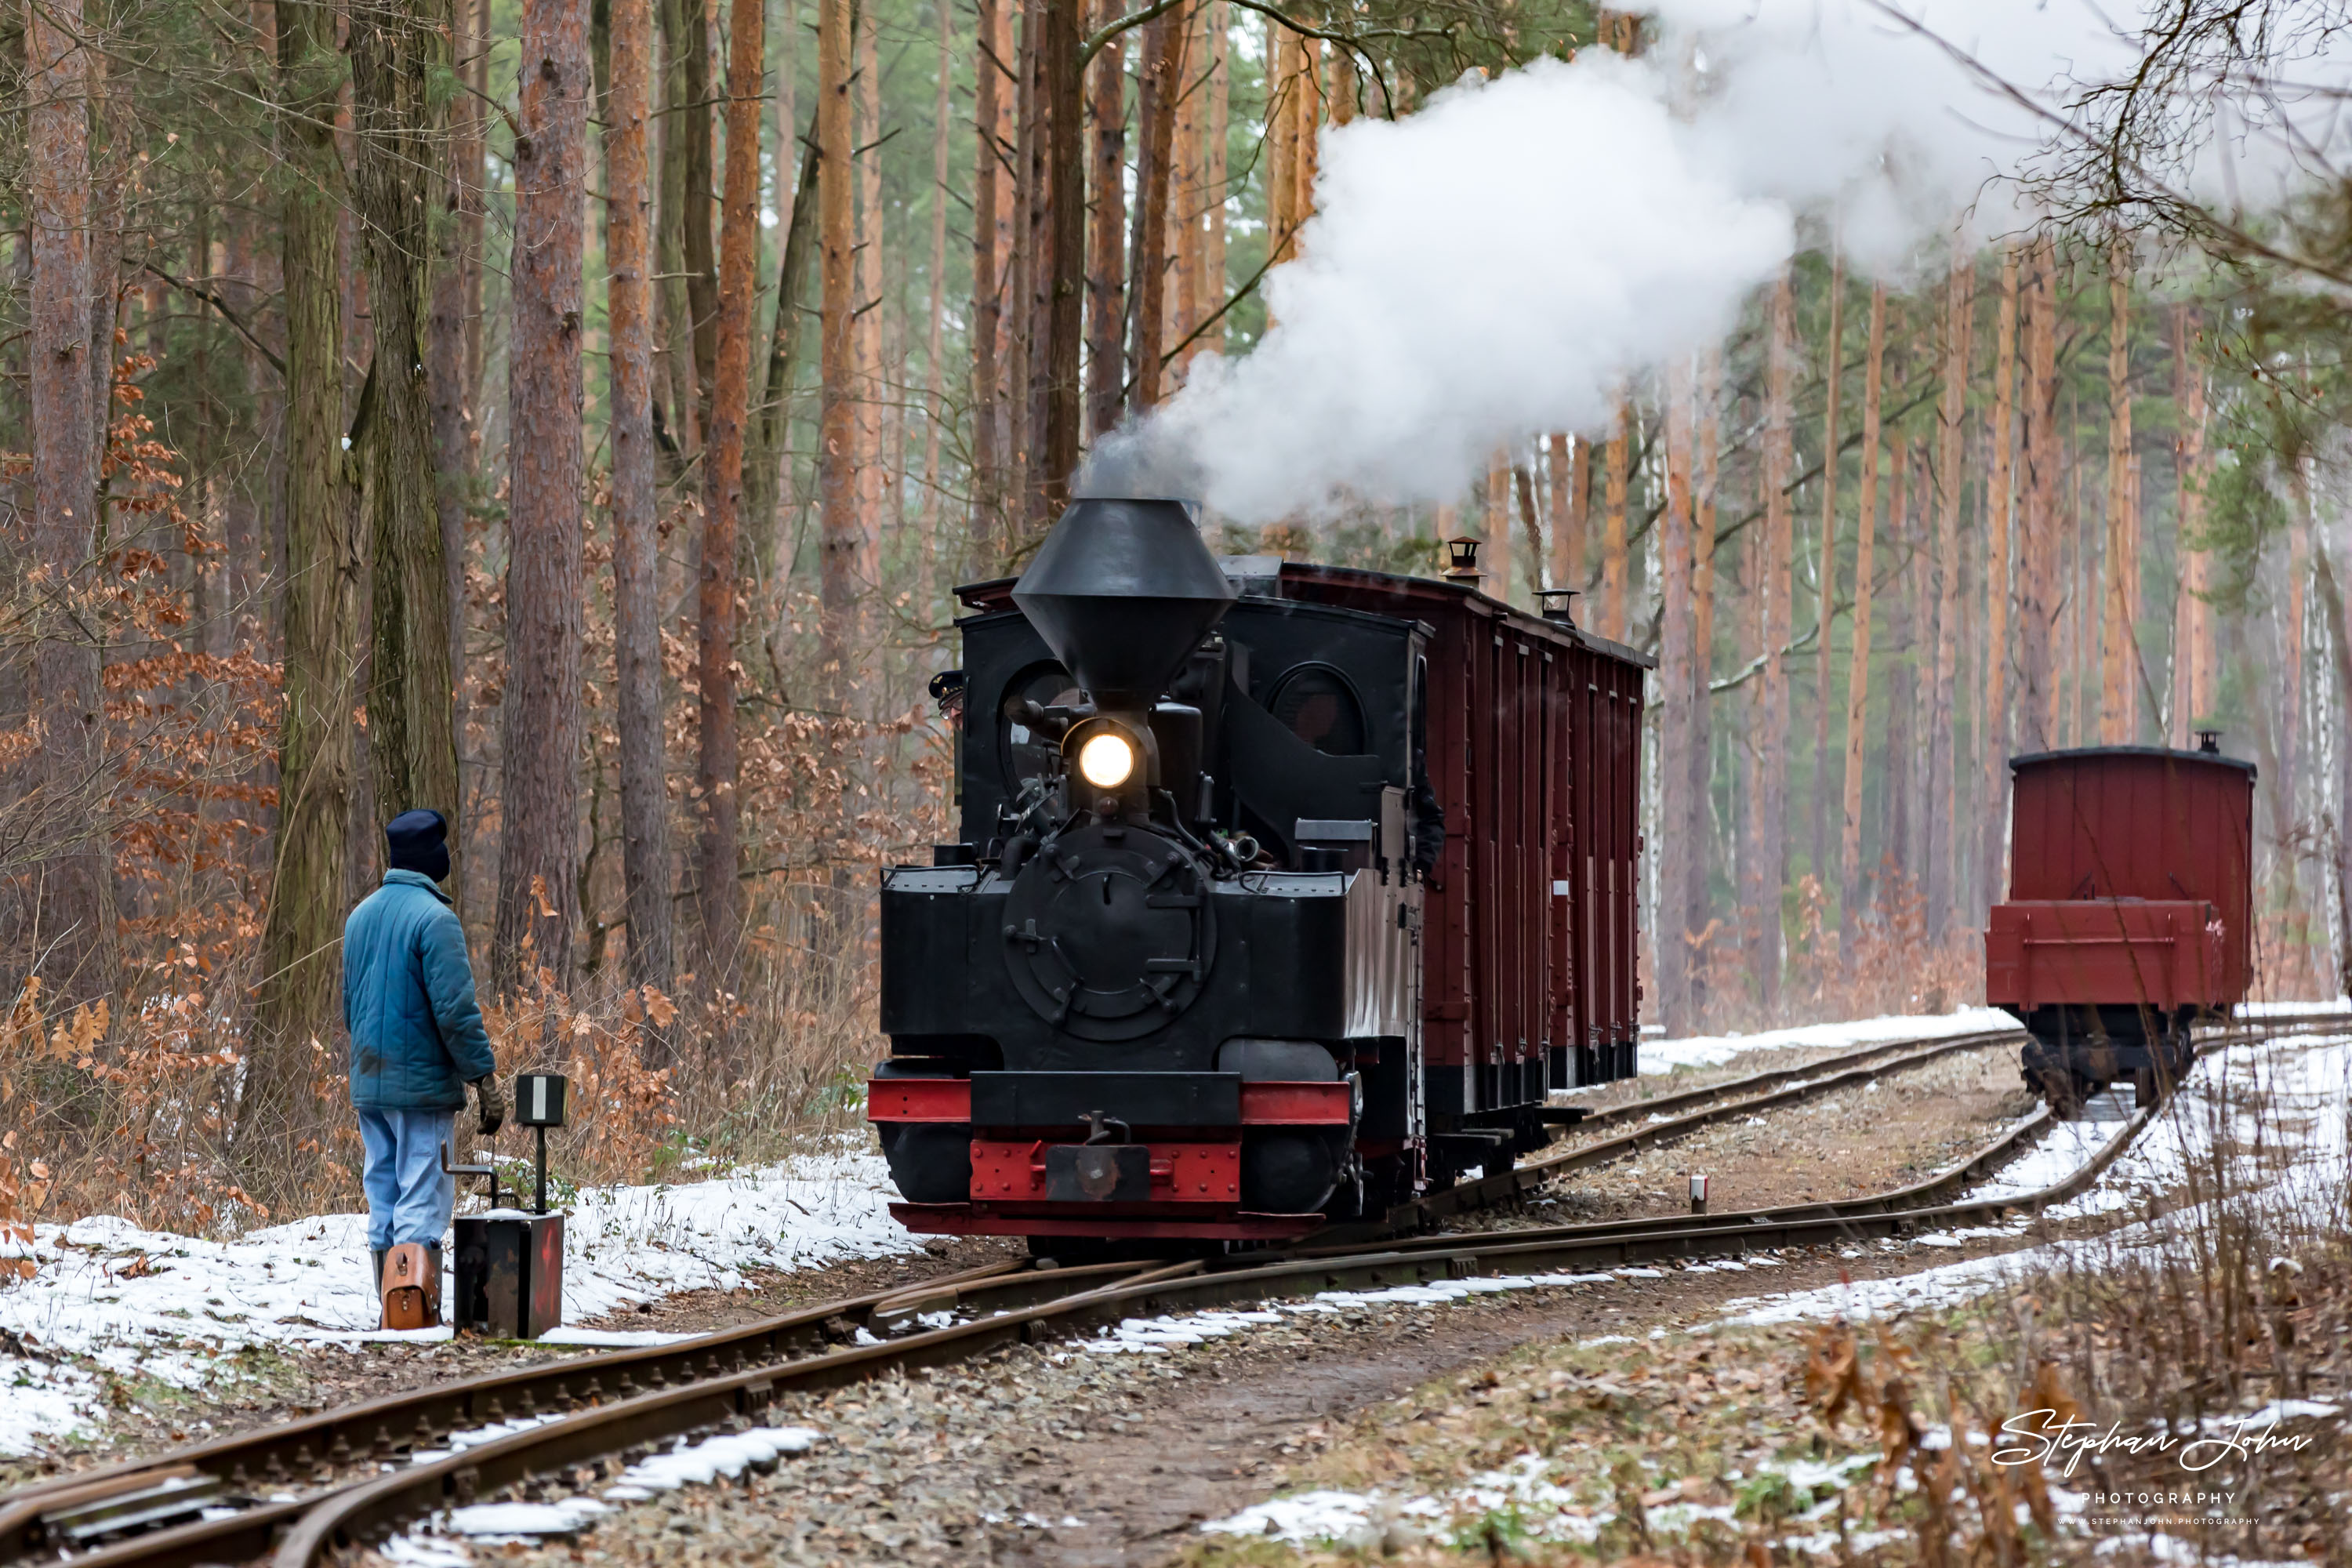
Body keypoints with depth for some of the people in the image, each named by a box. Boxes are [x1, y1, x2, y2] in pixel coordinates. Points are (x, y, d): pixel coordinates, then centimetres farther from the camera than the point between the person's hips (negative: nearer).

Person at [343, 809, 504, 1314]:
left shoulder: (360, 915, 13)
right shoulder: (433, 917, -13)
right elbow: (455, 1010, -17)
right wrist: (485, 1079, -13)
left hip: (368, 1084, 8)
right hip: (421, 1083, -8)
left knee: (383, 1197, 9)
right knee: (423, 1197, -7)